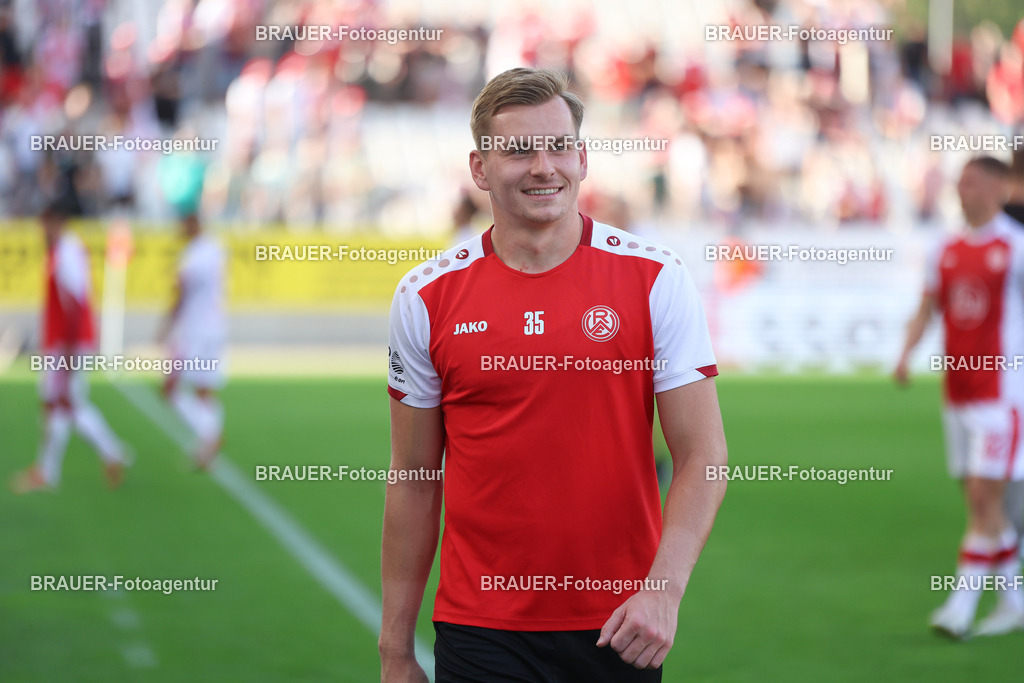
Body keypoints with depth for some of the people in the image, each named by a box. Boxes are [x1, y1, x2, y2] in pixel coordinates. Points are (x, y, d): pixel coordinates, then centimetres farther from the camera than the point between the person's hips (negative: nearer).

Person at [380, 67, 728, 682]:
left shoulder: (656, 279, -3)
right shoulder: (425, 297, 1)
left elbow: (702, 457, -4)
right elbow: (413, 483, 6)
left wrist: (665, 588, -19)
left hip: (621, 631, 0)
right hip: (480, 629, 0)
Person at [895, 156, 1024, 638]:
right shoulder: (948, 250, 11)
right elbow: (926, 309, 16)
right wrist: (906, 354, 1)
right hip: (957, 391, 6)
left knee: (984, 497, -10)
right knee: (980, 502, 10)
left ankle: (961, 606, -11)